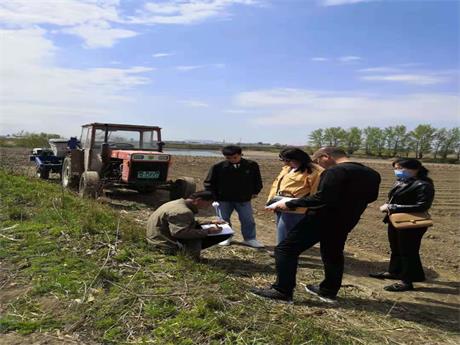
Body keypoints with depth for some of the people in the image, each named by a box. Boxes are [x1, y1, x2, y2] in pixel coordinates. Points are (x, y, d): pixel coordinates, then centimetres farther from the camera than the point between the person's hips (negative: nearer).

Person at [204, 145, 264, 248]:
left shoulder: (252, 165, -7)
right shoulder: (218, 167, -12)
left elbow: (257, 180, 10)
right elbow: (209, 182, -2)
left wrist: (254, 192, 5)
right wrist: (213, 195, -6)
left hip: (244, 200, 1)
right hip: (224, 200, 0)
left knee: (248, 220, 5)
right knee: (223, 220, 11)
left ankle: (250, 239, 19)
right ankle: (225, 237, 28)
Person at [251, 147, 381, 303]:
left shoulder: (334, 171, -19)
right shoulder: (372, 174, 8)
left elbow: (322, 198, -27)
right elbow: (371, 197, 19)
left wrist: (291, 204, -19)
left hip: (321, 219, -8)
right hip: (344, 222, 9)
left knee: (286, 249, -3)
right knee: (333, 255, 24)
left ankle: (283, 291, -4)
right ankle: (329, 291, 34)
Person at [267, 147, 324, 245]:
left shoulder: (314, 171, -14)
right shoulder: (286, 168, 14)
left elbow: (316, 194, -16)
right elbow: (276, 183, 22)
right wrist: (271, 198, 10)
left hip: (294, 211, -9)